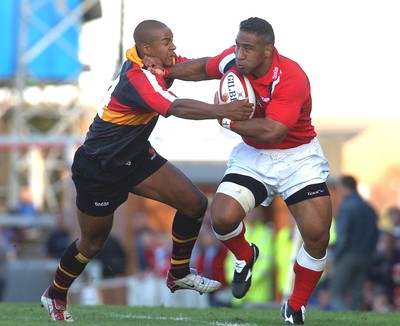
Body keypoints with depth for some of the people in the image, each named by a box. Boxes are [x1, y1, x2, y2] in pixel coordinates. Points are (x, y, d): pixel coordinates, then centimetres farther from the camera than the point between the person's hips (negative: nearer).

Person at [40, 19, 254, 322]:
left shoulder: (160, 62, -6)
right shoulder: (137, 78, -33)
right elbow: (176, 108, -46)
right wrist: (221, 111, -57)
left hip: (136, 157, 8)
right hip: (99, 169, -8)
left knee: (195, 203, -1)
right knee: (93, 243, 8)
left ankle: (179, 274, 18)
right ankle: (55, 295, 33)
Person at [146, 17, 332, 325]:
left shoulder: (290, 78, -29)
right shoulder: (234, 59, -11)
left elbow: (271, 132, -36)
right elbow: (203, 67, 13)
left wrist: (227, 119, -24)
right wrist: (165, 71, 0)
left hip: (297, 157, -4)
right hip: (253, 156, 4)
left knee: (318, 236, -15)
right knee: (223, 218, -19)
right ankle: (245, 256, 18)